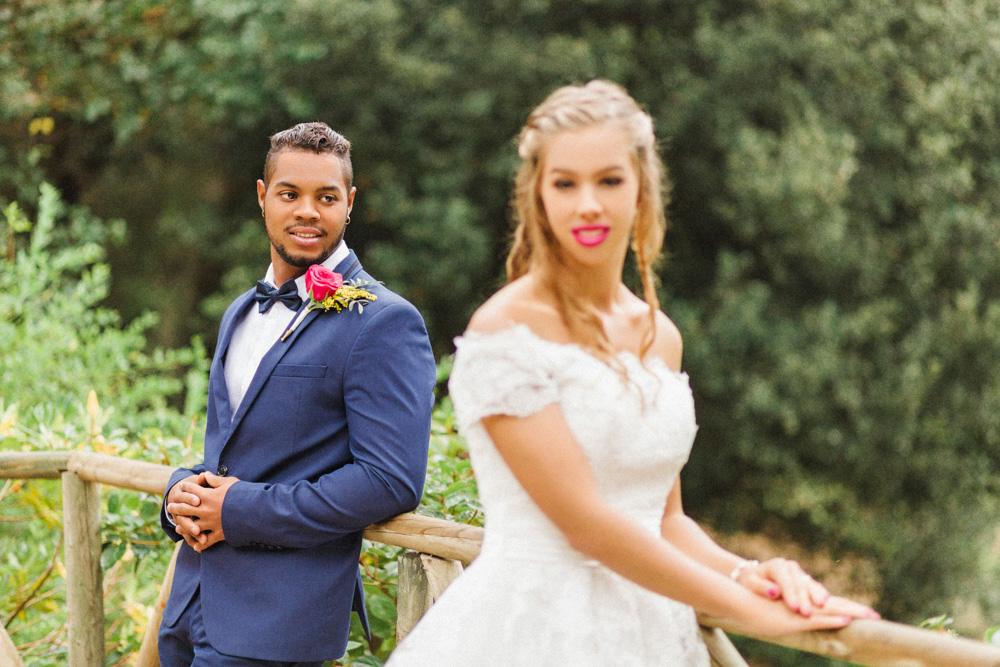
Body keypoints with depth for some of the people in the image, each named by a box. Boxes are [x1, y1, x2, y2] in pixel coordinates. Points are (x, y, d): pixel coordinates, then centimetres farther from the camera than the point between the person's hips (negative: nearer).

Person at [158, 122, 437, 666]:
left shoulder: (385, 324, -10)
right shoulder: (240, 314, 16)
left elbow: (391, 481, -18)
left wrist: (241, 511, -16)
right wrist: (182, 492, 0)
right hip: (193, 600, 8)